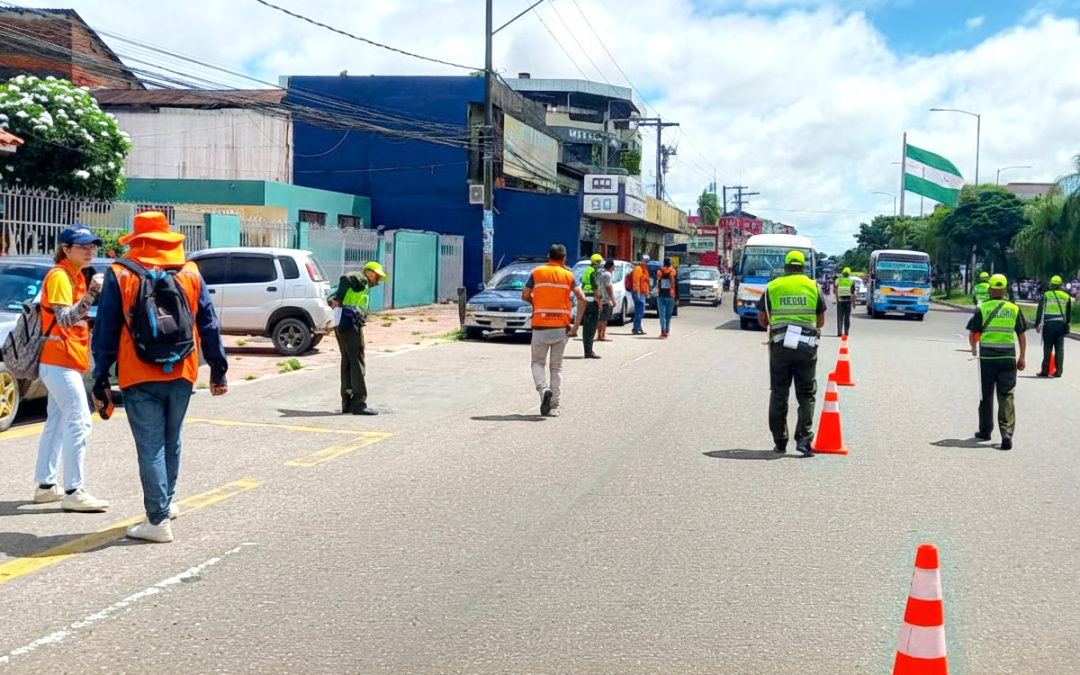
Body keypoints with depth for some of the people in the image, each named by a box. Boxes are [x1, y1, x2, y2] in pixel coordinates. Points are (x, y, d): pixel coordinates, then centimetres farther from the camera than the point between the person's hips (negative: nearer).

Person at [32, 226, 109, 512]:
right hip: (60, 361, -10)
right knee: (79, 422, -11)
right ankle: (73, 493, -10)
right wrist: (92, 293, -34)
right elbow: (64, 318, -26)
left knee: (57, 422, 14)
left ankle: (46, 485, 21)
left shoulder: (77, 276, 14)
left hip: (62, 362, 10)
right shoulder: (59, 276, -13)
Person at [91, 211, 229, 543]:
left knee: (150, 448, 0)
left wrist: (100, 380, 1)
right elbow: (209, 326, 7)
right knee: (171, 443, 19)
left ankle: (158, 520, -2)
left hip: (140, 379, -3)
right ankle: (166, 503, 32)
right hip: (181, 376, 3)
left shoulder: (119, 275, -3)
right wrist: (218, 370, 13)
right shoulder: (190, 273, 5)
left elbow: (105, 332, -4)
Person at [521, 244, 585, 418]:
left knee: (538, 362, 12)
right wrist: (577, 323, -3)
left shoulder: (537, 273, 3)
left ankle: (544, 389, -16)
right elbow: (582, 299, -7)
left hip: (540, 326, -1)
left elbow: (525, 296, 2)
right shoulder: (568, 275, 3)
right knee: (556, 367, 10)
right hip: (561, 327, 1)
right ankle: (554, 406, 7)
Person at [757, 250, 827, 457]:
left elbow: (762, 319, 8)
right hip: (807, 346, 0)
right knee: (806, 395, 7)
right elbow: (821, 321, 11)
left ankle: (780, 442, 10)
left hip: (780, 346, 0)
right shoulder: (813, 286, 6)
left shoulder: (772, 287, 5)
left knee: (779, 395, 8)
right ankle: (803, 437, -7)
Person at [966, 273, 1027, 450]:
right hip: (1008, 358, 1)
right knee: (1006, 396, -1)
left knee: (986, 395, 12)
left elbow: (972, 334, 1)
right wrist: (1022, 358, 12)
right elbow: (1021, 335, 5)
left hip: (987, 357, -1)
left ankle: (985, 431, 22)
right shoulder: (1014, 309, 4)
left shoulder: (982, 309, -2)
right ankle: (1007, 432, -15)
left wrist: (973, 348, 21)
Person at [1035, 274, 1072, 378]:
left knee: (1047, 348, 2)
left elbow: (1041, 310, -5)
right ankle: (1058, 371, 4)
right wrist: (1067, 324, 22)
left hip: (1048, 324, -2)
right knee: (1059, 348, 6)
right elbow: (1069, 313, 14)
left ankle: (1045, 371, 3)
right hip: (1061, 324, 2)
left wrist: (1038, 324, -3)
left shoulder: (1046, 295, -2)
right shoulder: (1066, 297, 7)